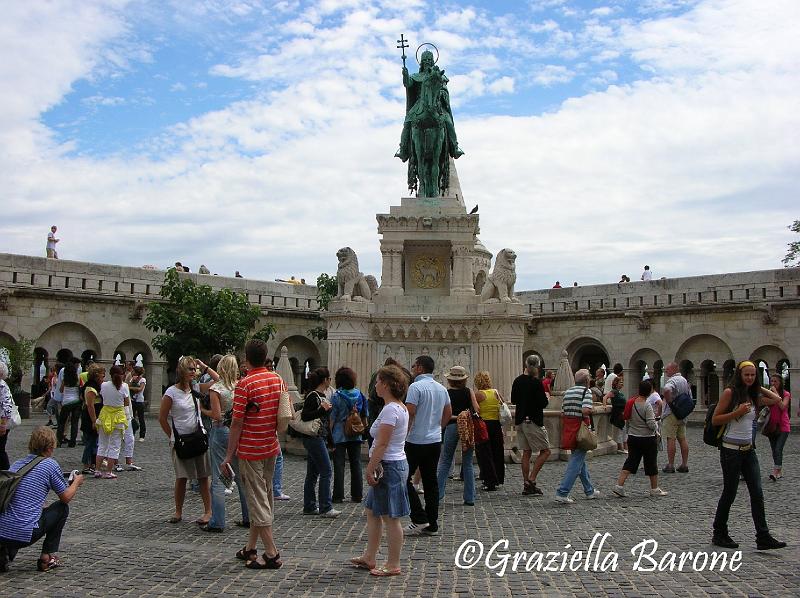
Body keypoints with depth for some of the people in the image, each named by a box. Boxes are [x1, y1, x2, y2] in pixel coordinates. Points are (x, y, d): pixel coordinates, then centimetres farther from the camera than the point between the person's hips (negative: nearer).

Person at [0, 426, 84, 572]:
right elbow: (66, 497, 4)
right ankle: (47, 557, 15)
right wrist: (76, 482, 24)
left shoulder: (17, 464, 13)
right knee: (62, 508, 17)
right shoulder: (50, 464, -5)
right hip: (24, 534, -6)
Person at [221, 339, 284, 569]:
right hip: (271, 447, 7)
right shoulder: (277, 379, 4)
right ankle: (250, 548, 26)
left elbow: (237, 423, -16)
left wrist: (229, 455, -9)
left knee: (258, 501, -2)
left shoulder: (244, 384, -16)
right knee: (263, 498, 15)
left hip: (250, 450, -7)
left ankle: (272, 554, -2)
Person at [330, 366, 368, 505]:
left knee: (339, 465, 2)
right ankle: (357, 495, 14)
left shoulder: (337, 396, -10)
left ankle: (338, 495, 4)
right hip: (356, 436, 4)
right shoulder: (360, 395, 1)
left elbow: (332, 418, -9)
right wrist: (362, 431, 17)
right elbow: (364, 416, 7)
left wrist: (330, 435, -2)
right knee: (356, 464, 10)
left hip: (340, 435, -4)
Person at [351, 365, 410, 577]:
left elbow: (382, 444, -22)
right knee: (372, 511, 18)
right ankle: (369, 557, 28)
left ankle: (393, 565, 9)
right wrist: (375, 466, 18)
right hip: (395, 463, 11)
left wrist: (370, 468, -18)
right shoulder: (401, 407, 13)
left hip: (388, 466, -11)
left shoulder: (390, 409, -19)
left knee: (390, 517, -1)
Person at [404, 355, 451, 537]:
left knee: (405, 478, 1)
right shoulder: (442, 389, 10)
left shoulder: (416, 387, -13)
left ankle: (419, 518, -4)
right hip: (435, 441, 7)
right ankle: (432, 525, 12)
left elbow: (410, 413, -20)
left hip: (417, 441, -7)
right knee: (431, 481, 10)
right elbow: (448, 413, 17)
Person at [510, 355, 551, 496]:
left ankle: (526, 484, 12)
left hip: (520, 420, 7)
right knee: (545, 451, 2)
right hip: (534, 421, -7)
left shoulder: (517, 381, 7)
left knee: (526, 453, 12)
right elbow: (543, 403, -15)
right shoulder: (536, 382, -15)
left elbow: (513, 400, 16)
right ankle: (531, 480, -7)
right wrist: (546, 397, 5)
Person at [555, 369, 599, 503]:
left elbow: (562, 413, 12)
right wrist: (590, 412, -2)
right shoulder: (585, 391, -9)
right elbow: (585, 410, -24)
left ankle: (589, 491, 31)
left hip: (568, 430, 8)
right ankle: (562, 493, -11)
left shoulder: (567, 392, 13)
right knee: (576, 462, -5)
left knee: (581, 460, 19)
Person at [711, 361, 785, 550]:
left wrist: (758, 387, 10)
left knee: (757, 494, 3)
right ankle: (719, 534, 18)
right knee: (729, 493, 3)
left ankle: (763, 537, 7)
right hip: (731, 449, -6)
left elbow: (777, 400, 13)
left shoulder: (754, 396, 9)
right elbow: (715, 419, -10)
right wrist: (737, 412, -19)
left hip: (748, 449, 6)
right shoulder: (730, 393, -9)